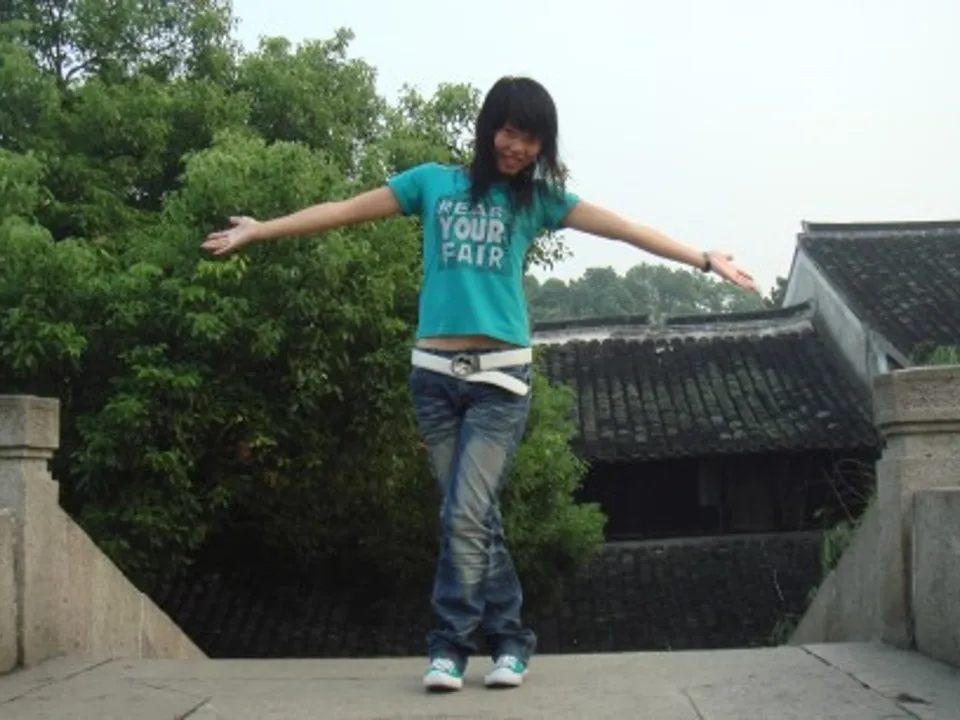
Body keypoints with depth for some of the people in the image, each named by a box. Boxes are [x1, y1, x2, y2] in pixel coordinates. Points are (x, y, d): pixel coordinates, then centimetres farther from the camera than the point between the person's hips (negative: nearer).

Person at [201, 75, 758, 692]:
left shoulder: (537, 197, 10)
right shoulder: (433, 182, 11)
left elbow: (621, 228, 4)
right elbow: (345, 211, 12)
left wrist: (703, 260, -2)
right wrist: (259, 230, 10)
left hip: (501, 374, -1)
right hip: (436, 371, 1)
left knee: (467, 515, -10)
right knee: (474, 515, 5)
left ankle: (450, 643, 2)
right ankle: (510, 638, 16)